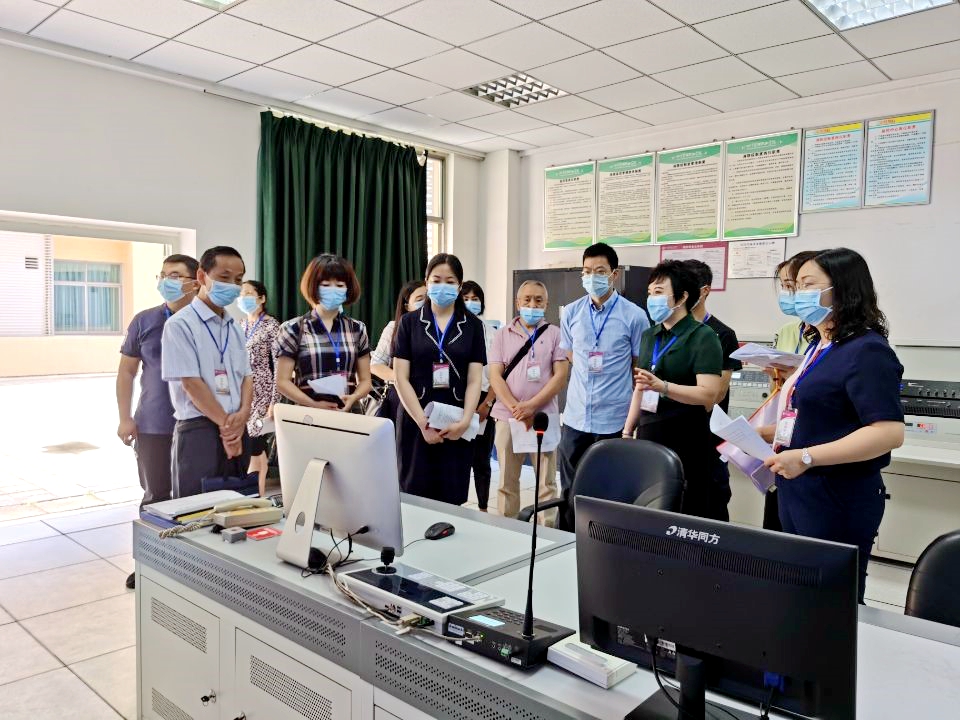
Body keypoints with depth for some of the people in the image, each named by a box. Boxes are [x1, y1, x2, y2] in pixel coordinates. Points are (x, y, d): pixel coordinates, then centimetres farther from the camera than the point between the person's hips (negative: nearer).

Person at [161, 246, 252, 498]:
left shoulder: (234, 327, 14)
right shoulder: (180, 324, -8)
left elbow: (246, 376, 12)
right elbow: (190, 383, -13)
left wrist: (242, 415, -7)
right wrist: (226, 424, -12)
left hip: (236, 429, 7)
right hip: (199, 430, -7)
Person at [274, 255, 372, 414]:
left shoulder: (357, 329, 7)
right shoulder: (293, 329, 0)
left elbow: (365, 380, 9)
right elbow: (282, 382, -3)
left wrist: (353, 398, -12)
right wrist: (314, 404, -17)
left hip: (349, 412, 2)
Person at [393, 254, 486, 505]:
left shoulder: (472, 325, 7)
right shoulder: (409, 322, 5)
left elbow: (474, 380, 2)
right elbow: (401, 378, -1)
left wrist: (464, 422, -12)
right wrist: (423, 423, -10)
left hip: (457, 425, 0)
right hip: (416, 421, 0)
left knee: (452, 498, 1)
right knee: (415, 496, 2)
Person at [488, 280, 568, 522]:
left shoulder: (554, 334, 4)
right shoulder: (503, 335, 8)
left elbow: (560, 376, -4)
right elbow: (495, 376, 1)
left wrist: (531, 406, -14)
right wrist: (516, 408, -13)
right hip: (508, 416, 1)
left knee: (546, 483, 4)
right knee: (507, 482, 9)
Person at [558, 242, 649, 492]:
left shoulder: (634, 316, -6)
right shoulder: (570, 313, 3)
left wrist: (635, 414, 5)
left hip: (614, 419, -3)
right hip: (576, 417, 3)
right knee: (570, 489, 12)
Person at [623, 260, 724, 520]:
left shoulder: (703, 337, -8)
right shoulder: (649, 336, 13)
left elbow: (709, 394, -18)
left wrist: (662, 387, -30)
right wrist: (627, 432, 12)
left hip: (686, 448, -6)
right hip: (648, 442, 6)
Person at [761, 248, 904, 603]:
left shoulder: (867, 351, -16)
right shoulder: (819, 347, 12)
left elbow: (889, 432, -25)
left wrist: (806, 457, -28)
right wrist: (762, 433, 9)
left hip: (840, 500, -9)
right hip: (798, 494, 9)